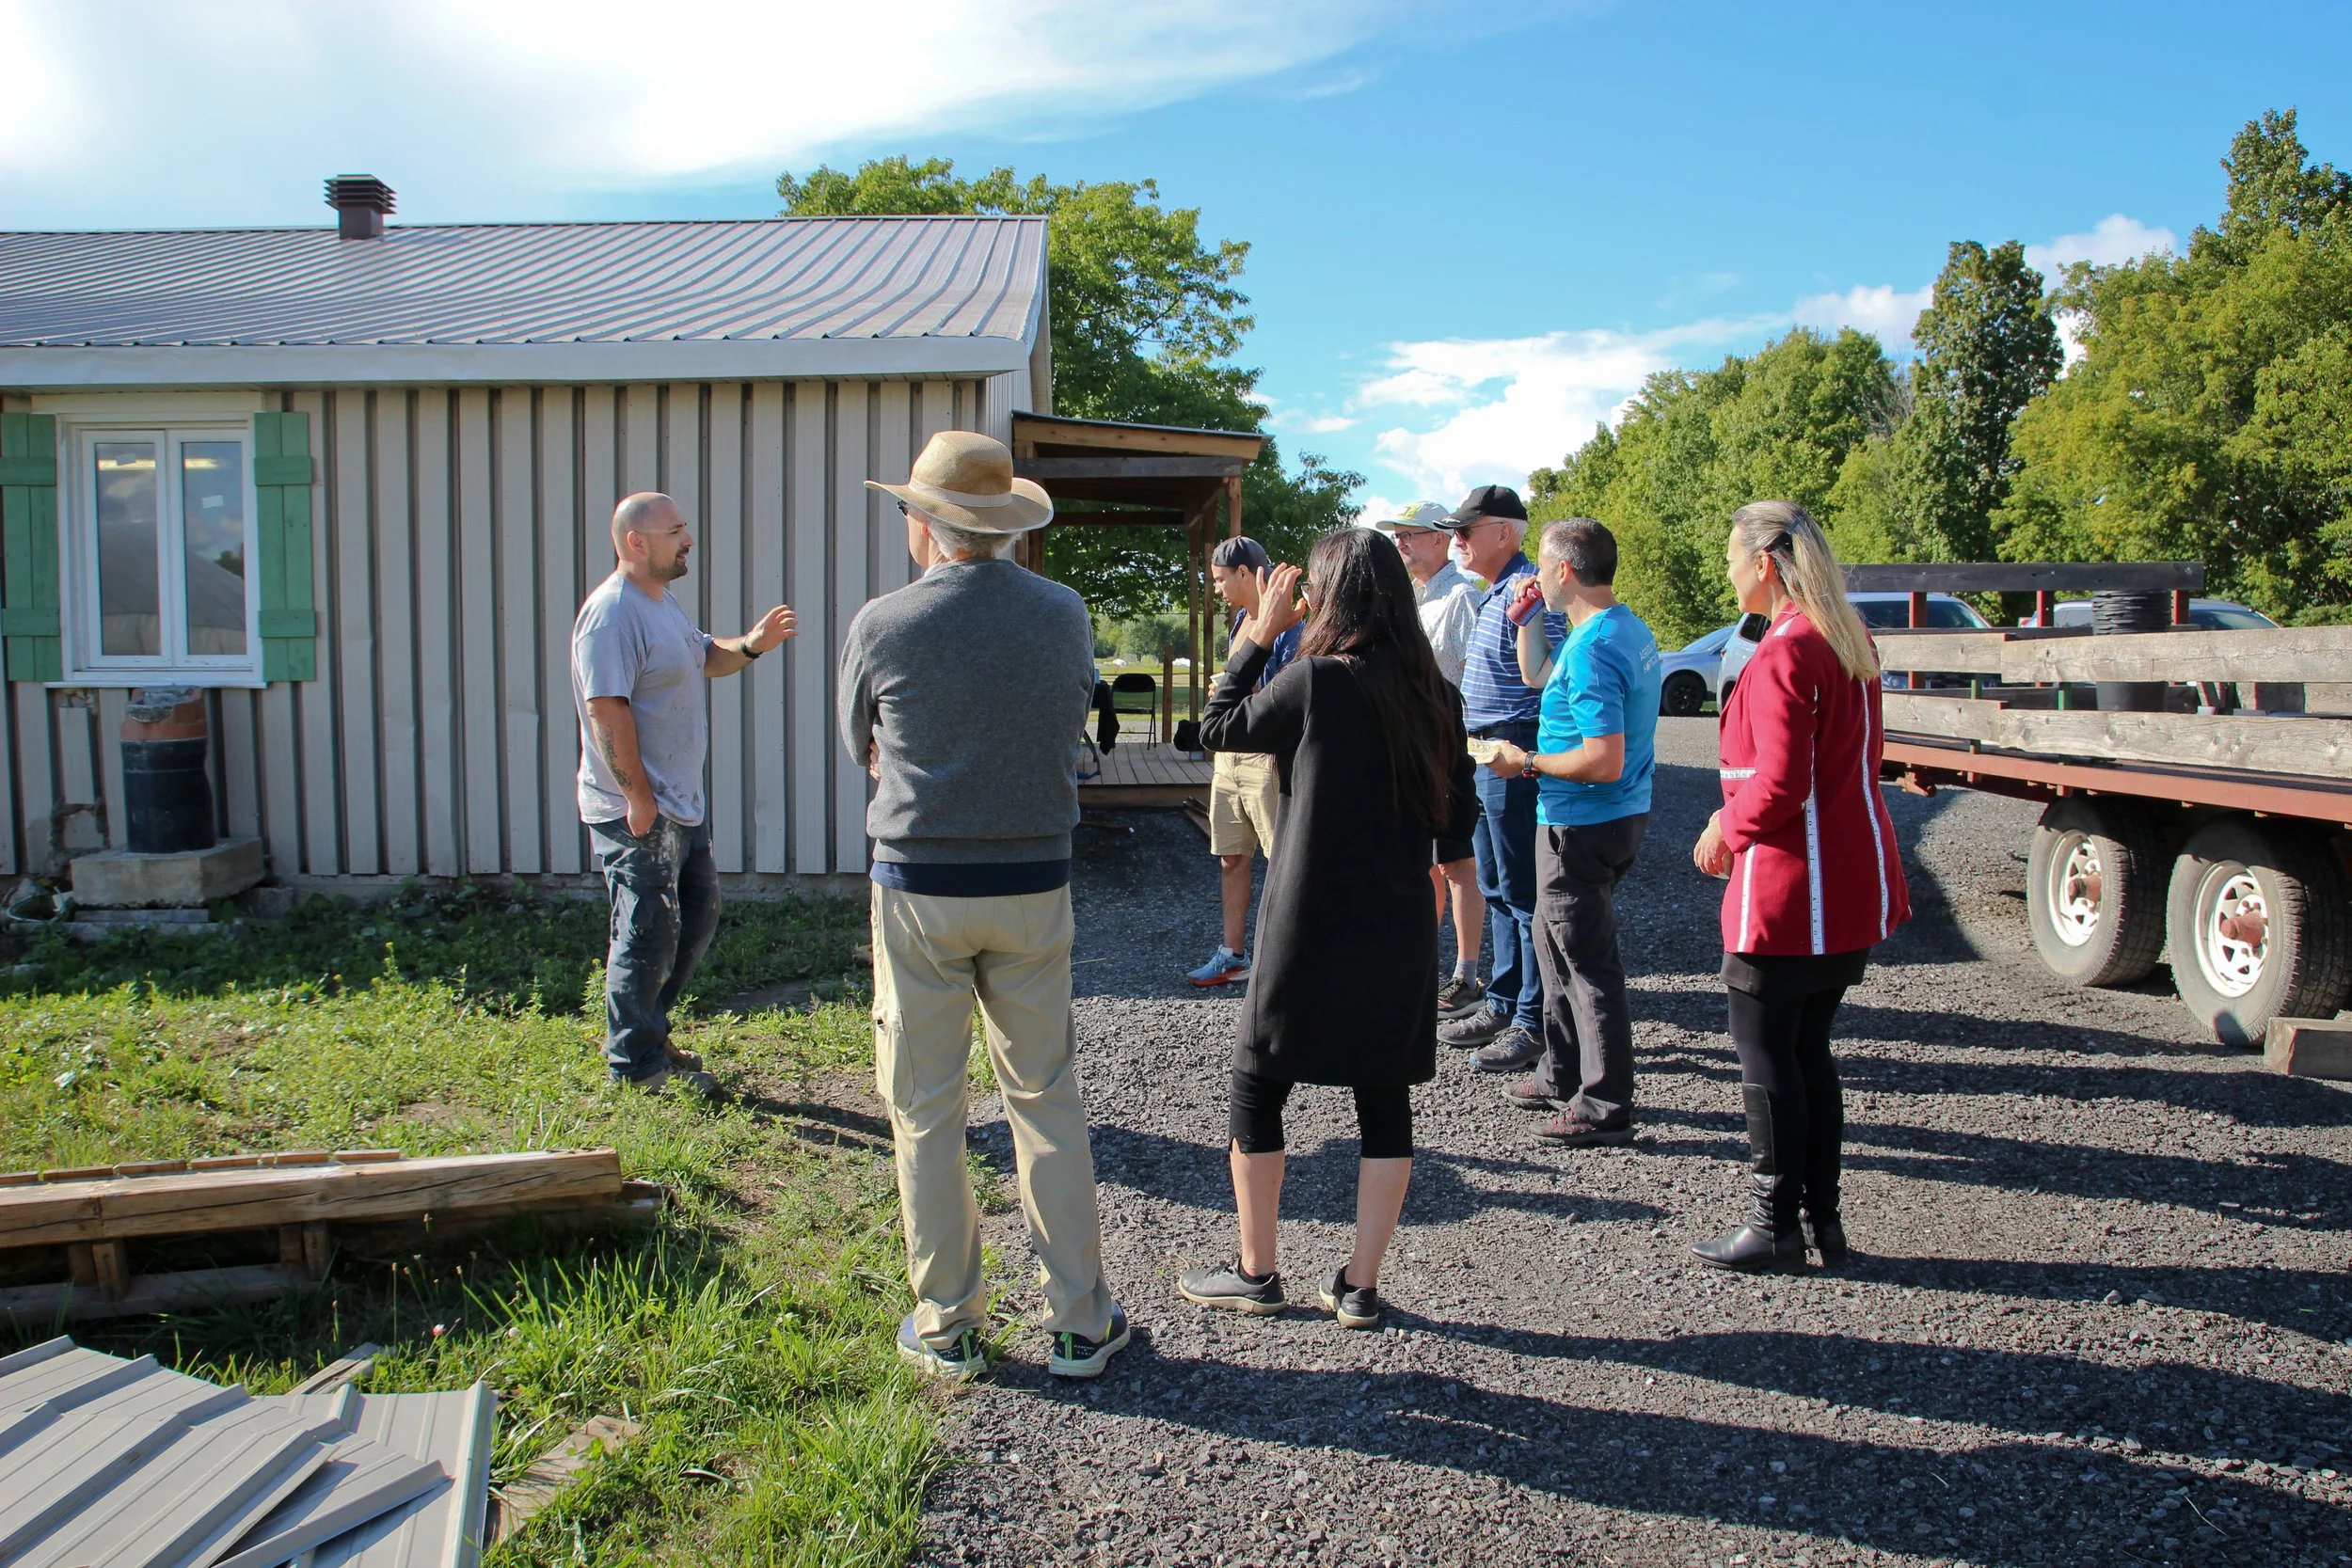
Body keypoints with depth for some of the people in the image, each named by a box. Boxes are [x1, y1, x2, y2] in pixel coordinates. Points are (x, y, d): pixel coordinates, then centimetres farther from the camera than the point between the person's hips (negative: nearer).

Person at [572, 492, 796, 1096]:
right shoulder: (612, 612, -18)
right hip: (637, 809, -10)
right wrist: (637, 794, -24)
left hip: (682, 802, 10)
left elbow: (704, 657, 26)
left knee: (697, 917, 18)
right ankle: (634, 1063, 9)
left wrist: (751, 644, 5)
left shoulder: (663, 601, 14)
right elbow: (606, 708, -24)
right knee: (649, 933, -3)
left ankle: (648, 1031, 31)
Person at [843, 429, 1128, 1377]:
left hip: (918, 887, -2)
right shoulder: (1064, 615, -1)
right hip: (1034, 885, 2)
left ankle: (948, 1327, 19)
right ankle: (1078, 1324, 17)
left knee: (925, 1111, 9)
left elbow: (862, 751, 6)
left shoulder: (882, 626, -8)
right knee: (1047, 1101, 11)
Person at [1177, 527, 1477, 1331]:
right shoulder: (1436, 696, 1)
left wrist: (1258, 635, 4)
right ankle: (1361, 1286, 17)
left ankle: (1256, 1271, 21)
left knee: (1257, 1088, 12)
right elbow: (1457, 821, 7)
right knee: (1385, 1101, 11)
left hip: (1309, 929, -4)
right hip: (1400, 933, 5)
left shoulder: (1316, 681, -14)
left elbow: (1217, 729, -1)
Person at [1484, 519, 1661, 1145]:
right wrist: (1527, 619, 13)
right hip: (1620, 815, 11)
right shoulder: (1631, 628, 9)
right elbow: (1540, 676, 24)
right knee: (1555, 939, 22)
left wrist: (1526, 763, -17)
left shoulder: (1593, 648, -24)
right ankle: (1563, 1073, 34)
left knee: (1588, 961, -1)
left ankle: (1606, 1106, 9)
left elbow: (1603, 761, -29)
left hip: (1583, 827, -10)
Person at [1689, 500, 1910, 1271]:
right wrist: (1741, 816, 14)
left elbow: (1780, 782, -23)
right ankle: (1822, 1217, 23)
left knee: (1763, 1051, 2)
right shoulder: (1851, 639, 10)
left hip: (1788, 888, -9)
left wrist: (1726, 830, -6)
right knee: (1810, 1048, 16)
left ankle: (1776, 1223, 11)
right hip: (1855, 884, 9)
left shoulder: (1784, 651, -18)